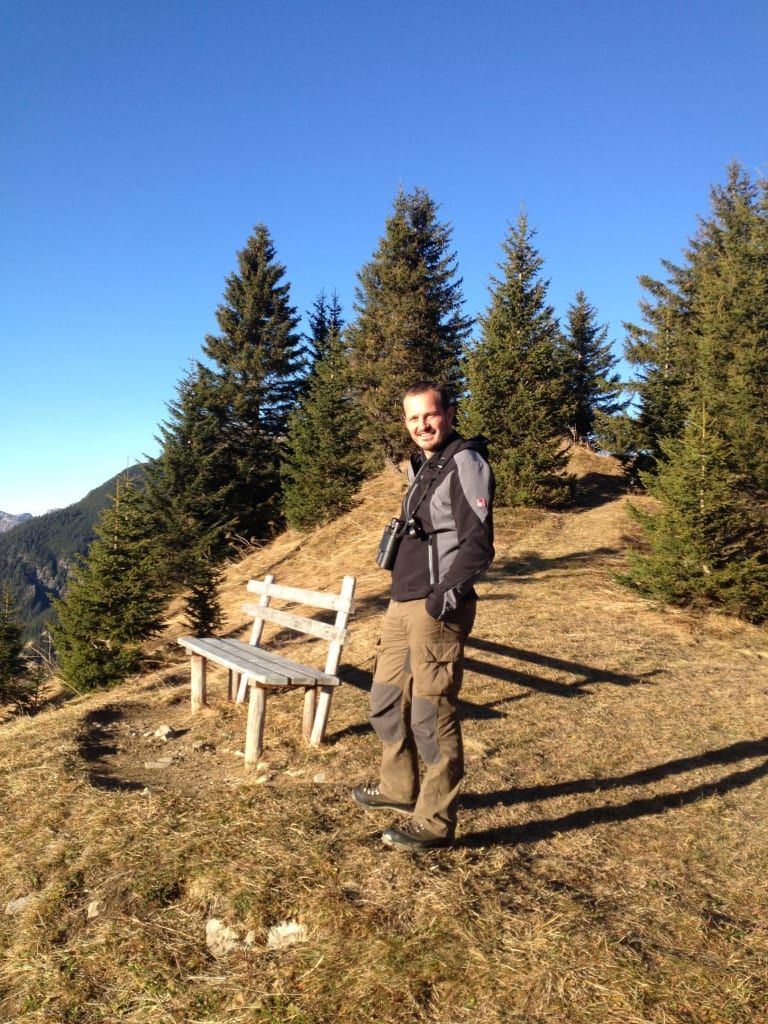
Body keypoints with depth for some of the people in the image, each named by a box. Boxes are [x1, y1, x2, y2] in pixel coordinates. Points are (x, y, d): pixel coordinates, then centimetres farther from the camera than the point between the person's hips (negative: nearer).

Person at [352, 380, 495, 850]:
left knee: (431, 714, -3)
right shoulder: (425, 467, 20)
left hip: (437, 608, -10)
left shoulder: (465, 463, -9)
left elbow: (478, 542, -17)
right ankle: (399, 788, 36)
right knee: (387, 700, 18)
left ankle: (435, 822, 10)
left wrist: (449, 593, -24)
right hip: (403, 601, 10)